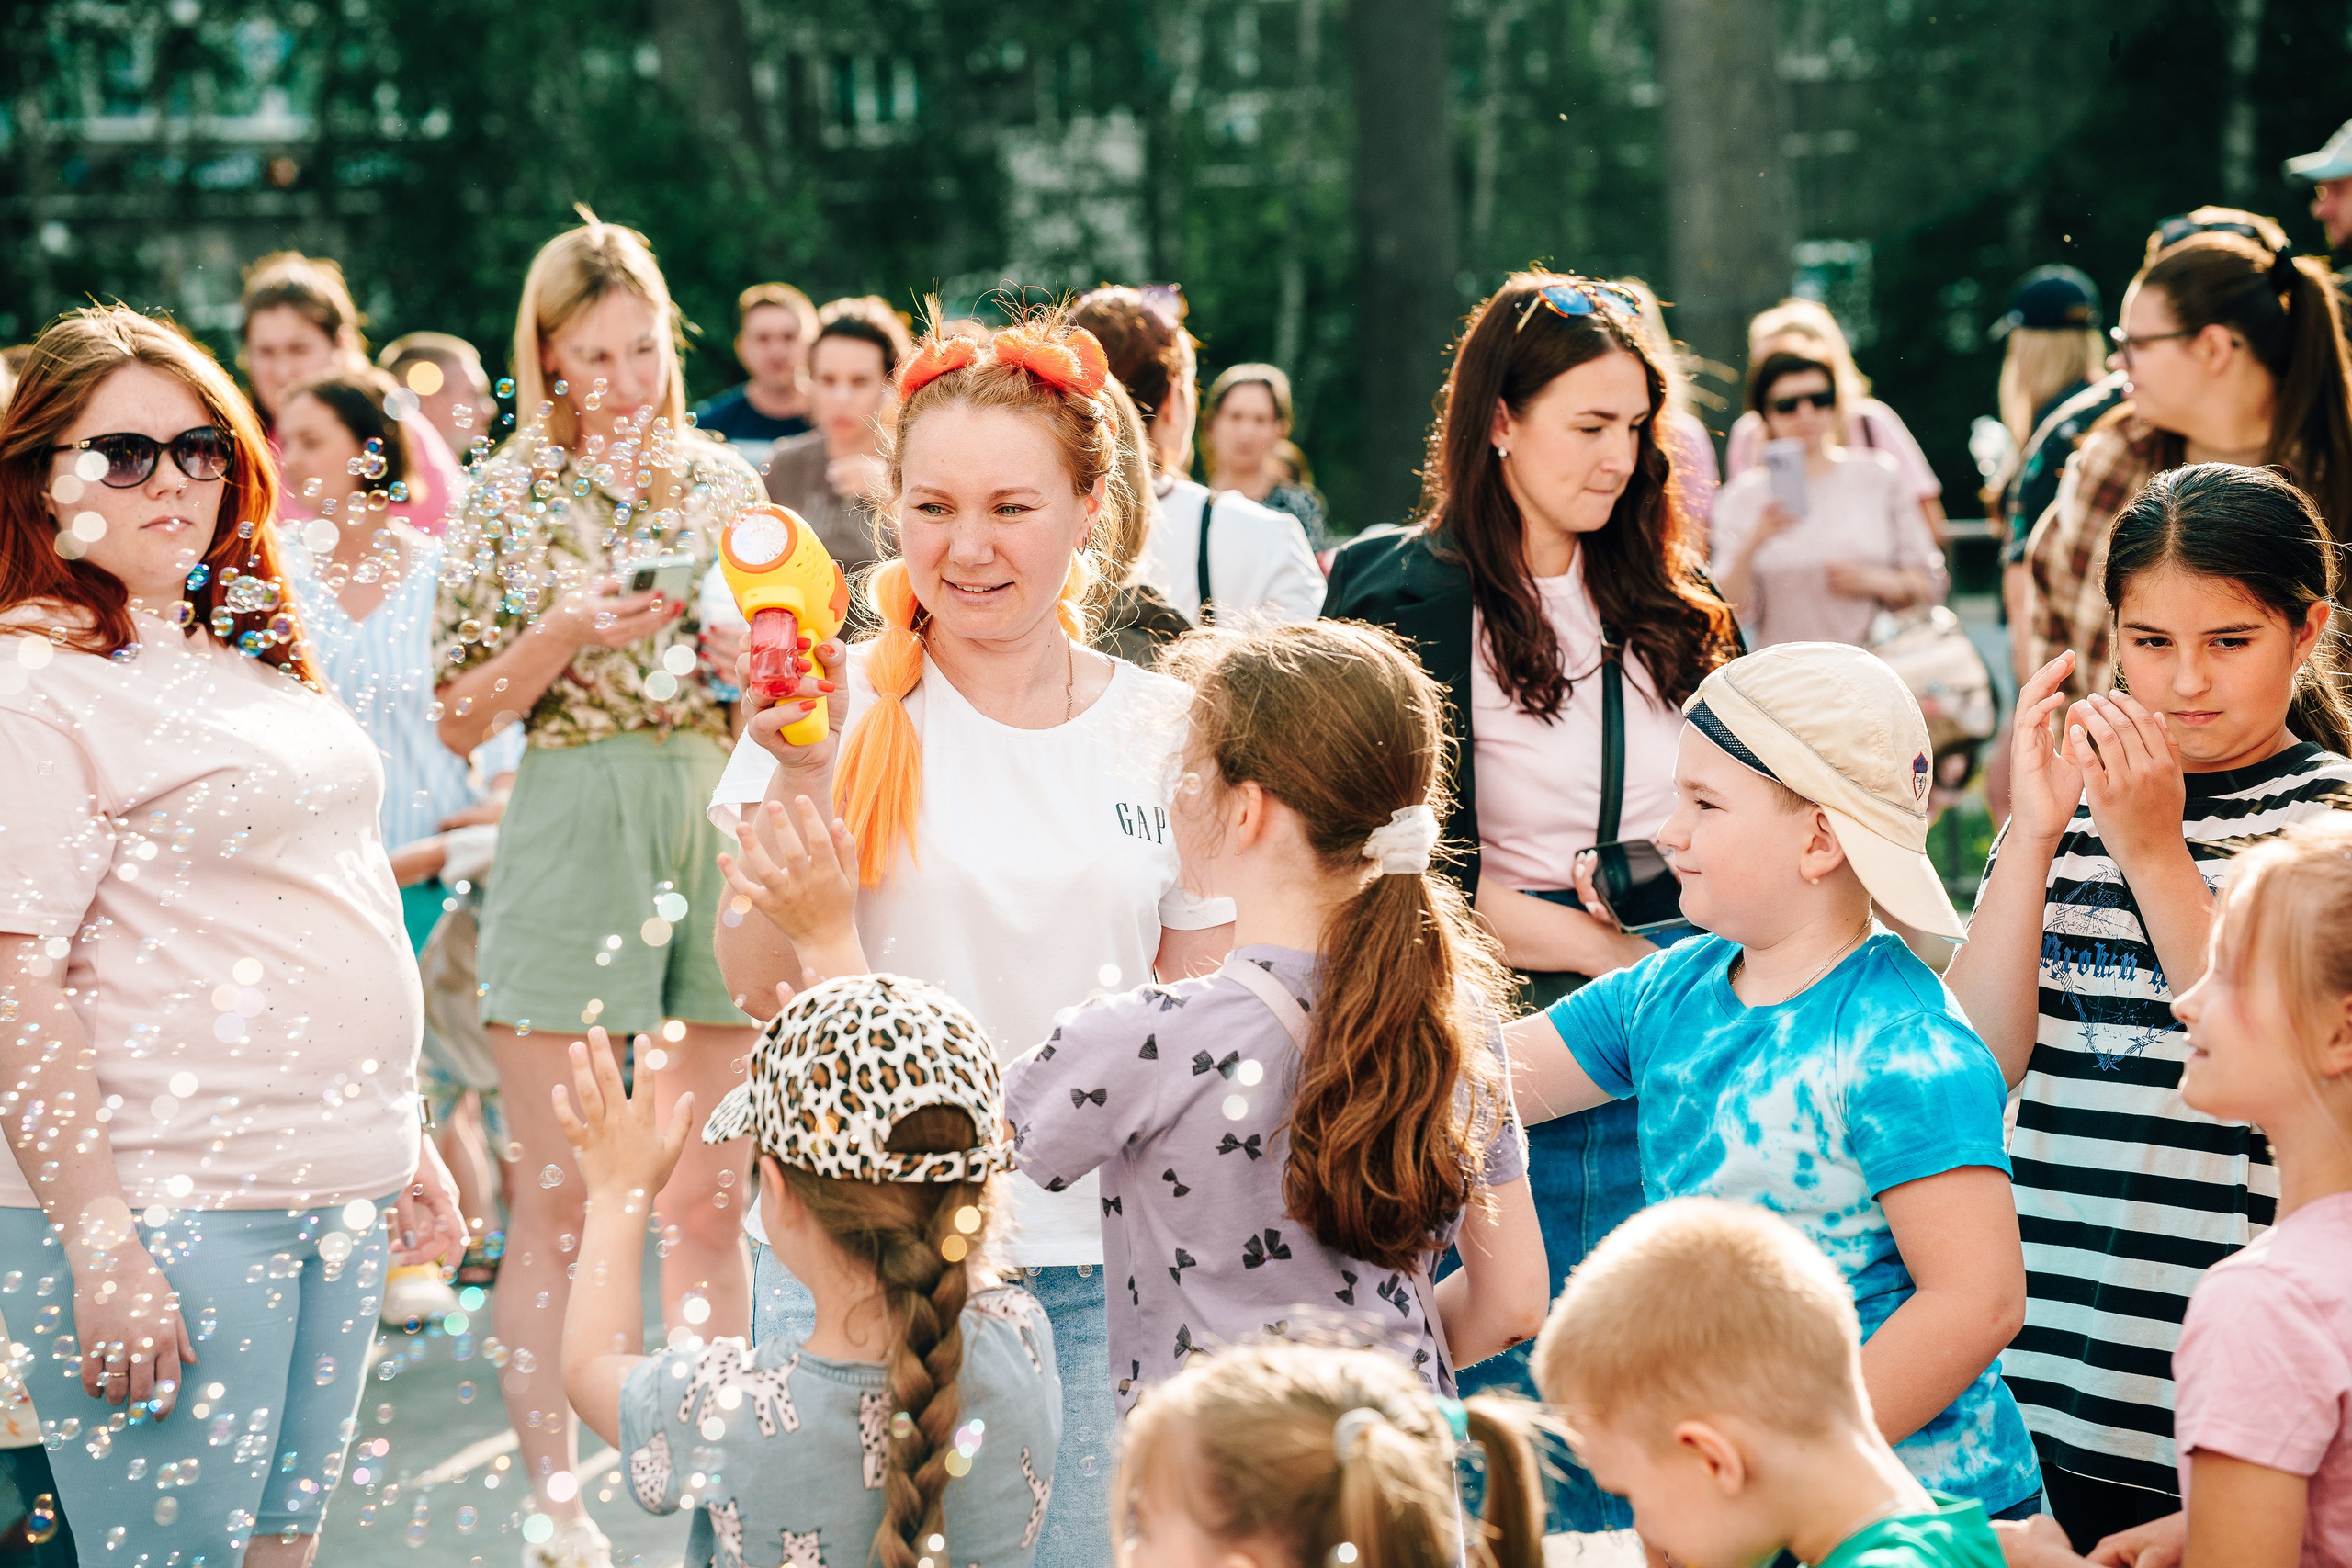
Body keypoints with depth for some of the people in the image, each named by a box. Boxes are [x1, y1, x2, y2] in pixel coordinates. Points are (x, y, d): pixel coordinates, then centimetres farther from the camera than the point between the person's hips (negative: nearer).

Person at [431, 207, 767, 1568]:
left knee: (709, 1200, 8)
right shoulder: (512, 496, 1)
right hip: (573, 834, -3)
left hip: (719, 827, 3)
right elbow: (463, 721, 1)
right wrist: (563, 635, -14)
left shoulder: (727, 482, 9)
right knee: (560, 1201, 2)